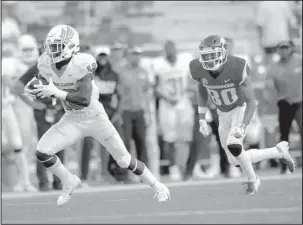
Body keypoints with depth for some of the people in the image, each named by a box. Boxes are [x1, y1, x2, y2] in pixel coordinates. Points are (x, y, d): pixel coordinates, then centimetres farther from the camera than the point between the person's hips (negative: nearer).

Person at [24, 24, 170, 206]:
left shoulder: (81, 64, -27)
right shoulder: (46, 64, -9)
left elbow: (85, 99, -32)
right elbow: (46, 93, 8)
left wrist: (56, 92, -38)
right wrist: (35, 91, -15)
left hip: (95, 117, -4)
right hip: (72, 120, 4)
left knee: (125, 161, 4)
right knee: (42, 152, -14)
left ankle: (158, 187, 26)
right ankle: (70, 183, 10)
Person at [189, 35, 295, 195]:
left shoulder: (236, 68, -33)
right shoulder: (198, 70, -22)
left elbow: (252, 102, -27)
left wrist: (242, 127, -40)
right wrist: (202, 120, 0)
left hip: (242, 109, -5)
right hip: (224, 114, 5)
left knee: (233, 145, -29)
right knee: (235, 161, 4)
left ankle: (252, 179, -2)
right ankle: (279, 151, 25)